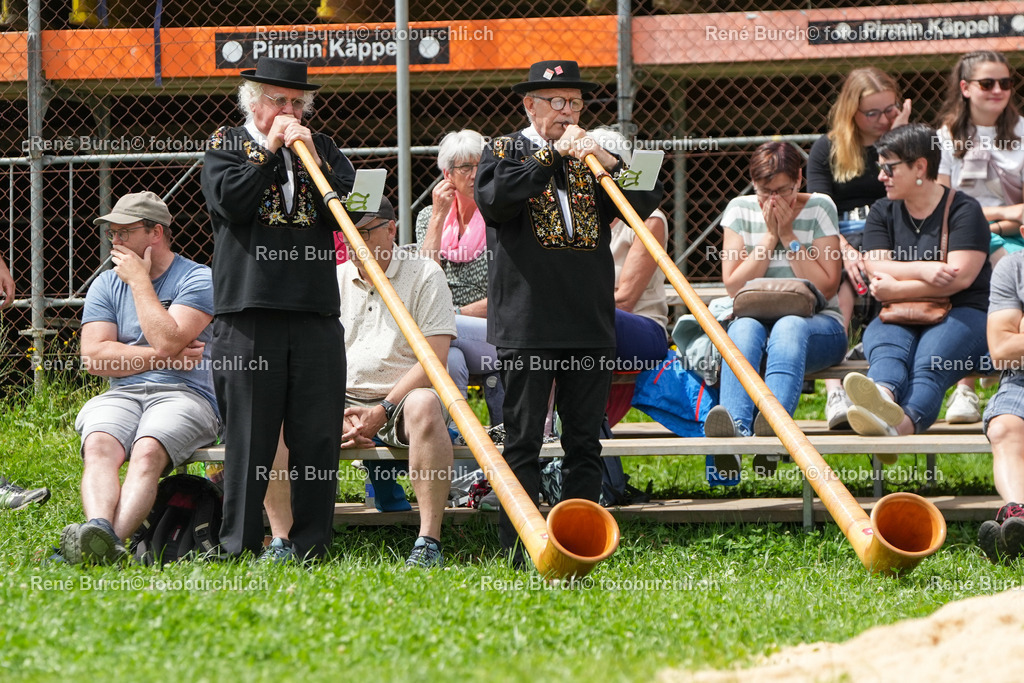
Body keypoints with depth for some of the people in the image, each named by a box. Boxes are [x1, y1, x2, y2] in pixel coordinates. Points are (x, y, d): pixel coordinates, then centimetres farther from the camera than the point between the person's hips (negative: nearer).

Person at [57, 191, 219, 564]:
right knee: (98, 446, -30)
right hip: (120, 396, 4)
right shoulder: (106, 284, 17)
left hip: (183, 394, -4)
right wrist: (161, 356, -4)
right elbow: (93, 357, 5)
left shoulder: (197, 279, 2)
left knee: (148, 451, -35)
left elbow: (167, 341, -13)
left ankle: (112, 539, -55)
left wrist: (140, 280, -3)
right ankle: (98, 528, -54)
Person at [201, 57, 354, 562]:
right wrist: (270, 149, -4)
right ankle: (239, 549, 4)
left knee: (318, 439, 2)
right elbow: (231, 202, -9)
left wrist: (311, 158, -4)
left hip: (316, 312, 3)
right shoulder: (225, 145, 9)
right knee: (248, 439, -1)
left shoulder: (321, 147, 18)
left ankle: (311, 546, 9)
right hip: (248, 313, -3)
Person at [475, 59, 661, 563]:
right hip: (526, 327, -4)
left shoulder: (593, 157, 16)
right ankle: (519, 556, -1)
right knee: (523, 444, -3)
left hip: (591, 326, 4)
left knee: (585, 445, 5)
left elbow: (646, 201, 4)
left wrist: (604, 159, -10)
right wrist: (552, 153, -13)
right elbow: (493, 199, -14)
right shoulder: (504, 152, 7)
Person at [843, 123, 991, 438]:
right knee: (886, 349, -34)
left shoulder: (963, 210, 0)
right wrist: (923, 271, -15)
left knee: (929, 362, -36)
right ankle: (884, 396, -70)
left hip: (960, 313, -3)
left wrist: (896, 289, -11)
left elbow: (960, 277, -11)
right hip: (899, 318, 3)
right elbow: (876, 268, 3)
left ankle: (904, 421, -69)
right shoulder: (883, 212, 17)